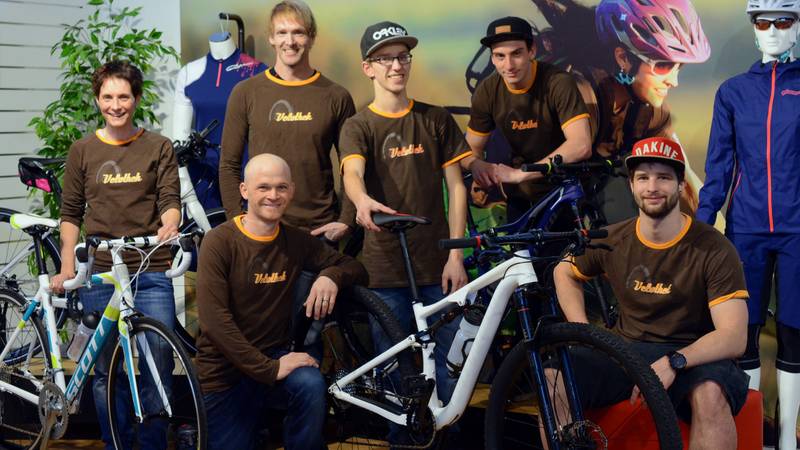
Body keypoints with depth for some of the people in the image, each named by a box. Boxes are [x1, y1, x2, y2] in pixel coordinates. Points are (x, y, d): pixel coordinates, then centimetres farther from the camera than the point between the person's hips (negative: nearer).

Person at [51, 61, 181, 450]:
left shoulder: (158, 147, 7)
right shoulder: (82, 150, 10)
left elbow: (170, 200, 1)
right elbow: (70, 214, 13)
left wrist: (169, 226, -21)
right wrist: (67, 268, 4)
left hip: (150, 272, -1)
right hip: (98, 272, 2)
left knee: (159, 364, -7)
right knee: (105, 370, 6)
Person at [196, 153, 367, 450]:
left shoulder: (297, 242, 0)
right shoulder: (219, 242, -14)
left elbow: (356, 268, 7)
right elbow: (215, 321, -22)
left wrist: (331, 275, -16)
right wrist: (269, 369, -26)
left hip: (274, 355, 2)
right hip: (225, 371, -2)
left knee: (311, 385, -28)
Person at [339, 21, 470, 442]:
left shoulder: (437, 119, 9)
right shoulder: (358, 126, 3)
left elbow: (456, 187, 7)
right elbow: (352, 173, -17)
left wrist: (456, 256, -1)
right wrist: (362, 200, -41)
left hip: (437, 265, 1)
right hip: (386, 266, -1)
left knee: (444, 369, 5)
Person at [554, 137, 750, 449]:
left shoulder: (714, 250, -10)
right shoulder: (612, 241, 2)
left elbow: (734, 338, -16)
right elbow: (564, 273, 21)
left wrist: (674, 362, -32)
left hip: (693, 357, -3)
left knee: (710, 394, -39)